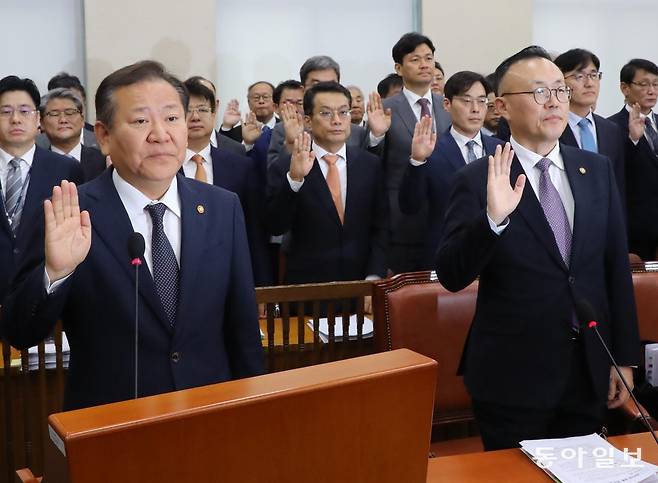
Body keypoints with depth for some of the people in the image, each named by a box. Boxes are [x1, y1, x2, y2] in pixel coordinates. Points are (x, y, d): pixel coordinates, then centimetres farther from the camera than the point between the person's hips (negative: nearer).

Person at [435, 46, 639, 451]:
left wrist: (625, 358, 7)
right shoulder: (477, 180, -9)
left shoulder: (598, 170, 5)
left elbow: (617, 268, 8)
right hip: (513, 377, -4)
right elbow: (451, 276, -15)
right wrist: (493, 218, -31)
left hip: (590, 372, 4)